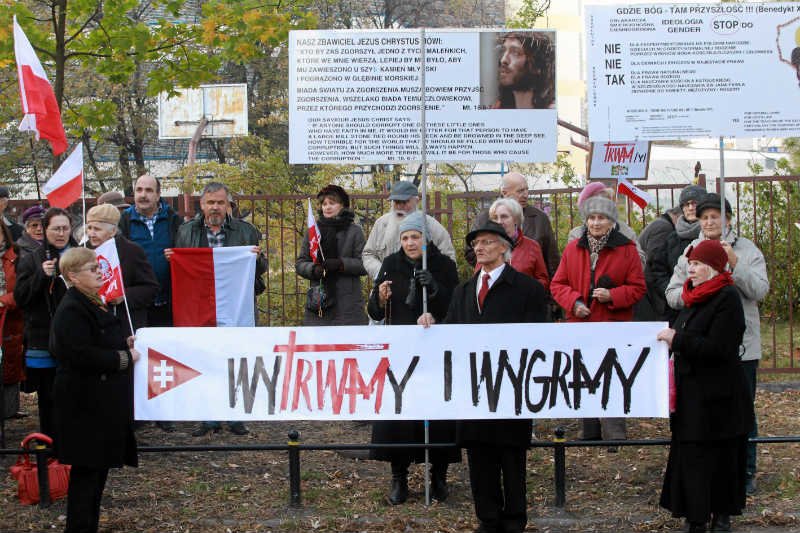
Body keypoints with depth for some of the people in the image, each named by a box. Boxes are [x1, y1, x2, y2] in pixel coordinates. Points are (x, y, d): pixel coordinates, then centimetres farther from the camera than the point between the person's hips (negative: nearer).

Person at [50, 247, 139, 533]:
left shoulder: (93, 303, 15)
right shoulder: (71, 310, -19)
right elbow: (82, 355, -25)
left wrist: (124, 344, 10)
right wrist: (124, 357, -16)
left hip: (104, 401, 10)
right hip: (87, 404, -10)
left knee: (99, 466, 14)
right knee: (87, 467, -5)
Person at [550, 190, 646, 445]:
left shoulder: (626, 249, 0)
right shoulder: (573, 249, 8)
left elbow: (638, 288, 1)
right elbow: (557, 284, 10)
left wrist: (612, 295, -15)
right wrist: (574, 301, -9)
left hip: (613, 327, -4)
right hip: (580, 324, 4)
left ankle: (614, 434, -8)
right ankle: (590, 432, 19)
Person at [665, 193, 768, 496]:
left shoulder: (748, 251, 1)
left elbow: (760, 290, -11)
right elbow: (672, 295, 5)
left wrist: (735, 265, -22)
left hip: (741, 345, -2)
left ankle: (745, 471, 12)